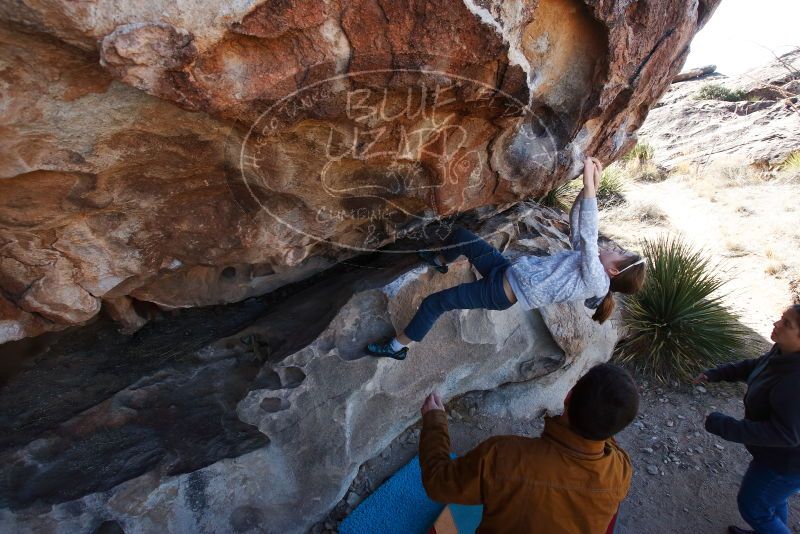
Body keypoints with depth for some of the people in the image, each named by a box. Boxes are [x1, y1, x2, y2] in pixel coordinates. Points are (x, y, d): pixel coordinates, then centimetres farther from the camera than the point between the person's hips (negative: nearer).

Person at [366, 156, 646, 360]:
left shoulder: (596, 281, -18)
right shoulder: (592, 263, 7)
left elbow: (587, 236, -30)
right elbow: (577, 225, 6)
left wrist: (590, 185, -32)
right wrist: (590, 187, -8)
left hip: (502, 292, -8)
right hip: (509, 269, 9)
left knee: (433, 303, -10)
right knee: (460, 235, 14)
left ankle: (397, 346, 10)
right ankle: (440, 261, 46)